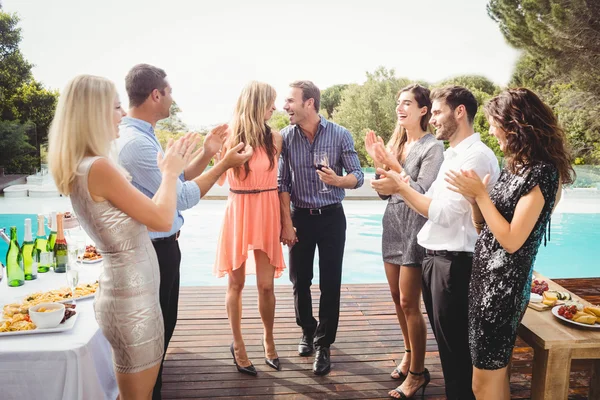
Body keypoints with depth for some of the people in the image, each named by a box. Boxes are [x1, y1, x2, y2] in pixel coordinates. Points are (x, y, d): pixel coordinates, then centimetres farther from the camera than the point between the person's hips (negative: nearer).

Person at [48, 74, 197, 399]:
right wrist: (170, 172, -2)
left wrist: (168, 170, 13)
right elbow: (162, 219, -17)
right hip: (132, 297, -9)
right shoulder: (98, 167, -22)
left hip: (128, 291, 9)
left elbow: (145, 213, 11)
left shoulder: (84, 167, 8)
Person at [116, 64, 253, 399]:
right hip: (154, 248, -10)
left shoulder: (141, 136, 9)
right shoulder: (137, 142, -24)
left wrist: (206, 154, 3)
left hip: (160, 244, 10)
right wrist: (224, 164, -16)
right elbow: (183, 197, -22)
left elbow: (174, 182, 10)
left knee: (163, 321, 24)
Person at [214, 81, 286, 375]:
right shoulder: (230, 137, -4)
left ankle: (268, 339, 26)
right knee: (236, 283, 8)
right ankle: (238, 344, 25)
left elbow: (281, 178, 6)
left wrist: (285, 220, 3)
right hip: (239, 212, -1)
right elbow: (219, 178, -5)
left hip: (267, 212, 1)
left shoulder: (274, 138, 1)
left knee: (266, 285, 2)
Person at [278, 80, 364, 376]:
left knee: (330, 283, 2)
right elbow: (282, 183, -3)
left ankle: (323, 345, 16)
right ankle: (308, 331, 34)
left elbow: (358, 177, -7)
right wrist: (286, 223, -7)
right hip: (299, 216, 2)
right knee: (299, 280, 11)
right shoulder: (285, 137, -4)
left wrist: (337, 180, -28)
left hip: (332, 217, -1)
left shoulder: (340, 135, -8)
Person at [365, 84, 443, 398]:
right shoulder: (397, 142, 11)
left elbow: (422, 192, -18)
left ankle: (416, 373, 14)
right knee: (397, 298, 16)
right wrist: (378, 162, -5)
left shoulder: (432, 147, -11)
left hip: (414, 228, -7)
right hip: (392, 224, 7)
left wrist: (393, 164, -21)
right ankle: (409, 354, 35)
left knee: (409, 303, -2)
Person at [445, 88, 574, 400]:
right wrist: (473, 197, -8)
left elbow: (511, 240, -21)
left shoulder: (541, 172, -17)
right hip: (486, 275, 9)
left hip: (503, 283, -9)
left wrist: (480, 194, -18)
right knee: (495, 373, 19)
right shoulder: (515, 166, 10)